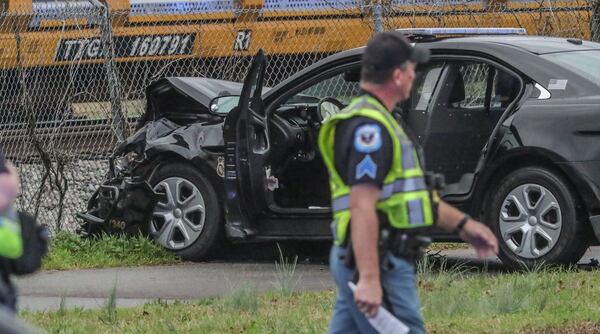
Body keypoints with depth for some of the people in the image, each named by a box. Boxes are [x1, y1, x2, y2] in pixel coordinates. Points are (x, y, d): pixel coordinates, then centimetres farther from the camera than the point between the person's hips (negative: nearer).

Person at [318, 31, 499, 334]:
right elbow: (362, 206, -24)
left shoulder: (369, 120, 20)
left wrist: (463, 224, 28)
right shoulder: (370, 127, -16)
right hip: (377, 264, -11)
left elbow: (414, 194, 29)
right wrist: (369, 278, -29)